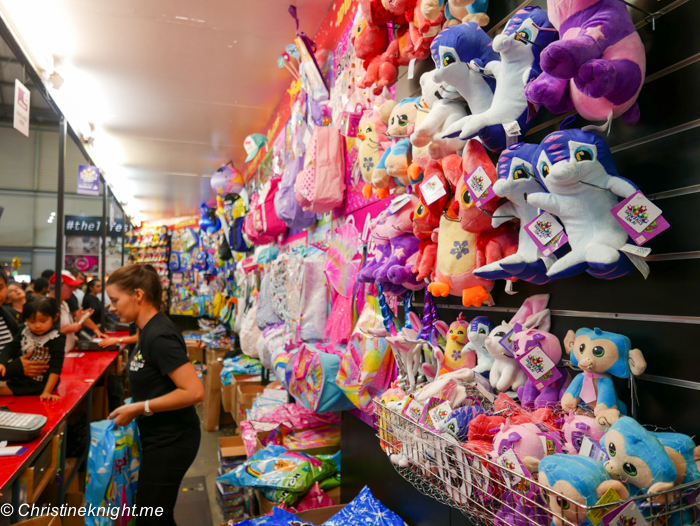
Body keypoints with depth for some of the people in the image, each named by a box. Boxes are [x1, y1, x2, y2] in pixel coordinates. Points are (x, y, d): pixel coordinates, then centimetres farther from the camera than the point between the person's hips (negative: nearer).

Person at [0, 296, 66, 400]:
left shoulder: (57, 339, -18)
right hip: (19, 378, 7)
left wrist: (47, 392, -30)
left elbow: (55, 368, -22)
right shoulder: (25, 333, 0)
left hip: (39, 383, -7)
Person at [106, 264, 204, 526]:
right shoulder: (150, 329, 5)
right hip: (161, 437, 10)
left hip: (170, 441, -10)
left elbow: (194, 391, -30)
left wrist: (138, 408, -23)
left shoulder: (159, 336, -25)